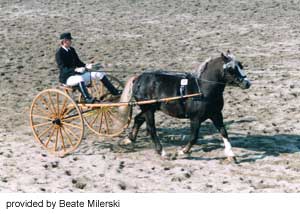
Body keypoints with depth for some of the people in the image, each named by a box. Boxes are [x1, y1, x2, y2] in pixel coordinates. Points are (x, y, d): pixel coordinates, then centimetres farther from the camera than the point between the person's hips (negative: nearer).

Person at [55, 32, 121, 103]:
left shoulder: (72, 50, 10)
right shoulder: (59, 53, -15)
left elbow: (78, 62, 17)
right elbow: (63, 69, -24)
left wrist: (86, 66, -5)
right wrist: (76, 69, -37)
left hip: (76, 74, 8)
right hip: (67, 78, -8)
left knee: (100, 73, 1)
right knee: (80, 79, -44)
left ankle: (114, 91, 6)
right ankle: (87, 99, -53)